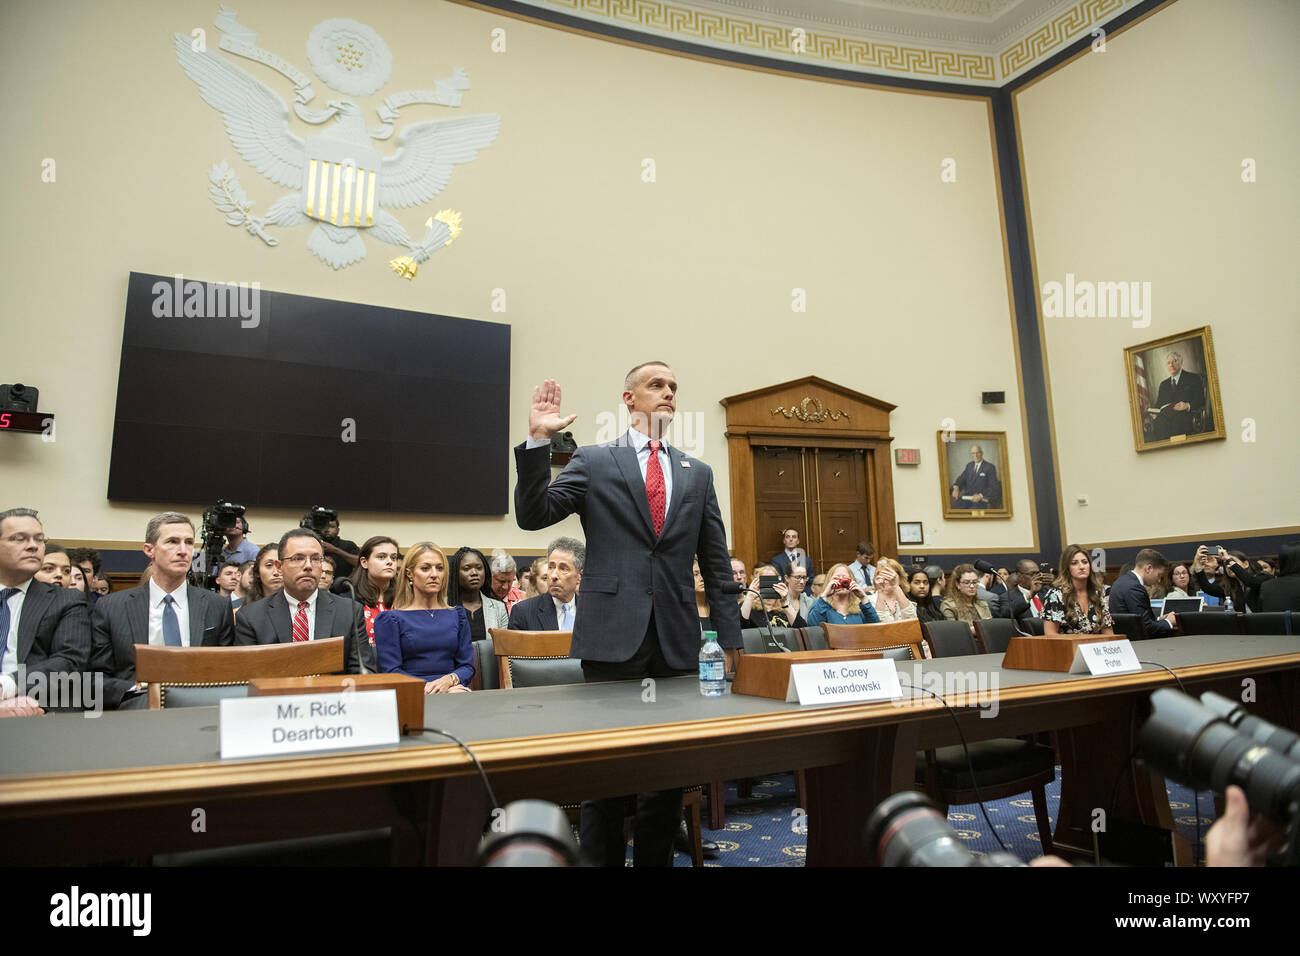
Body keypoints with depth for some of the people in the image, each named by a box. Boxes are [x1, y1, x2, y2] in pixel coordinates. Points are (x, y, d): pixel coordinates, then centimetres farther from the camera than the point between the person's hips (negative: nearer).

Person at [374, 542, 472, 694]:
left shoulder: (457, 616, 18)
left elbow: (467, 666, 13)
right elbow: (390, 672, -1)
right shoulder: (391, 619, 7)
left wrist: (450, 679, -11)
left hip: (454, 689, 3)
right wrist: (427, 687, -16)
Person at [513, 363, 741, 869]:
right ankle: (600, 858, 25)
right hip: (613, 636, -3)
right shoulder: (593, 461, 4)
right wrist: (538, 441, -16)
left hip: (677, 641, 3)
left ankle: (656, 859, 29)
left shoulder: (697, 473, 13)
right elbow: (533, 515, -6)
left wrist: (730, 636, 7)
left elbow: (716, 562, 12)